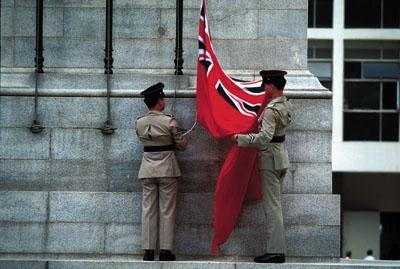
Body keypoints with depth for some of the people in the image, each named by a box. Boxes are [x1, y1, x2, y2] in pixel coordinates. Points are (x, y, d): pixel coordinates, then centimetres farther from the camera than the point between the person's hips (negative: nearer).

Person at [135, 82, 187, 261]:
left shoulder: (139, 123, -2)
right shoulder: (169, 122, -12)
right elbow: (182, 145, -4)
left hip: (147, 170, 3)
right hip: (167, 169, -3)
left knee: (148, 210, 6)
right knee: (167, 211, 3)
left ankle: (148, 251, 5)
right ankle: (166, 251, 3)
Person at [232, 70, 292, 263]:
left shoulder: (271, 110, -20)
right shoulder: (286, 104, 8)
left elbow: (264, 137, -30)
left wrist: (240, 138, -22)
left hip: (270, 158, -9)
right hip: (281, 155, 9)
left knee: (272, 205, -7)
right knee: (275, 204, 14)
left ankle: (275, 251, -6)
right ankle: (278, 248, 17)